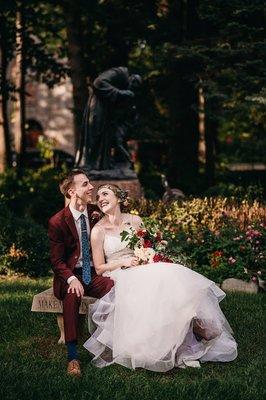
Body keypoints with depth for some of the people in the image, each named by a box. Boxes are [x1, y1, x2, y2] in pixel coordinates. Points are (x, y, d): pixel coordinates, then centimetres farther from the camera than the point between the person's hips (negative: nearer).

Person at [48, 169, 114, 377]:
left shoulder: (96, 213, 6)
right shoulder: (57, 222, -6)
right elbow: (57, 260, -7)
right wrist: (72, 279, -25)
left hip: (94, 274, 3)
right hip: (70, 276, -3)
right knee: (72, 296, -38)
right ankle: (72, 356, -37)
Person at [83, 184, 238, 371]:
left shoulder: (135, 221, 9)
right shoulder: (98, 231, -2)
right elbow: (99, 268, -1)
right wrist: (124, 262, -14)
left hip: (142, 270, 4)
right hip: (119, 277, -4)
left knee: (172, 276, -27)